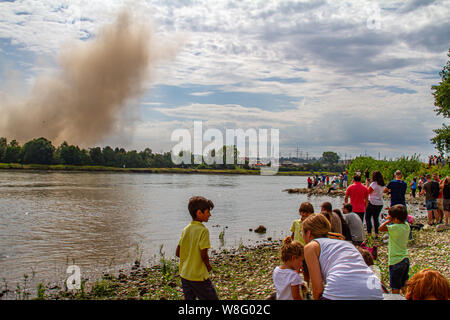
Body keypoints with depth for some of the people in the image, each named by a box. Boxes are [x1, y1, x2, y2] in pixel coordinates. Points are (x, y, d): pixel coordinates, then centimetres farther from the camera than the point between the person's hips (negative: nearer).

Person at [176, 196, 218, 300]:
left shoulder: (185, 229, 5)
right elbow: (204, 255, -20)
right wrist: (208, 266, -2)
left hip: (184, 275, 7)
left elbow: (178, 253, 8)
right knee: (212, 298, 4)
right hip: (199, 277, -7)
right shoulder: (203, 230, -17)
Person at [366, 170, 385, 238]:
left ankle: (369, 233, -2)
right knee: (376, 218, 14)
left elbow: (368, 192, -10)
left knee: (368, 218, 4)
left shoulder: (374, 183, -14)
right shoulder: (382, 185, 7)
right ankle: (376, 233, 12)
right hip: (380, 203, 7)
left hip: (372, 203, -7)